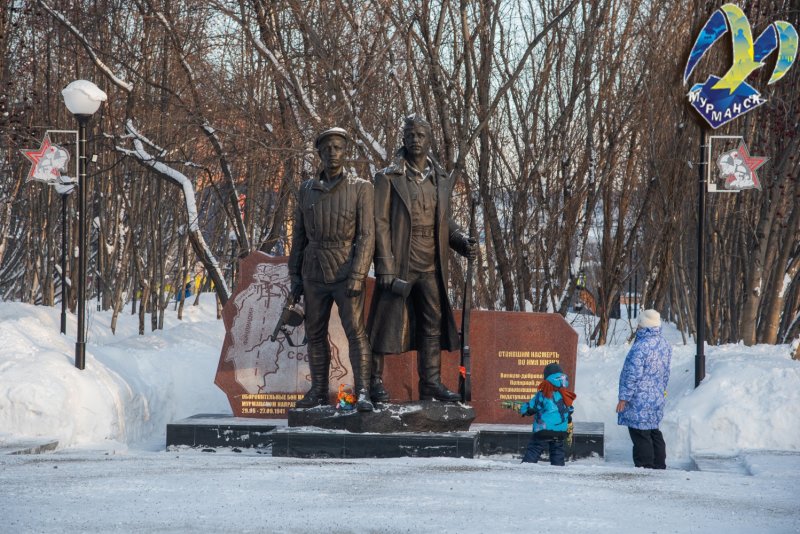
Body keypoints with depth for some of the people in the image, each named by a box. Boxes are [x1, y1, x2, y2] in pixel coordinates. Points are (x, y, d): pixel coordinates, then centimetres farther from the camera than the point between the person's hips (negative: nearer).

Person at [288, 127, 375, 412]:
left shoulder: (361, 188, -7)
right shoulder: (307, 190, 5)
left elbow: (367, 236, -12)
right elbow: (299, 236, 10)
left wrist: (357, 278, -21)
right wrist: (294, 277, 6)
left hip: (347, 274, -4)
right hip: (314, 274, 4)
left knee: (355, 332, -14)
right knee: (315, 334, 7)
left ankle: (363, 393, -17)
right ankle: (318, 392, 15)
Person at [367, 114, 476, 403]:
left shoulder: (441, 180, 12)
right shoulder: (388, 178, -4)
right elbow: (380, 224, -7)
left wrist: (463, 242, -1)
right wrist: (385, 268, -14)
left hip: (431, 267, 5)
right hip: (399, 265, -5)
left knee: (433, 324, 6)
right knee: (388, 322, -2)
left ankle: (431, 384, 12)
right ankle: (376, 382, 4)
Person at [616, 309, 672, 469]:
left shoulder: (641, 347, -22)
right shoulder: (664, 344, 7)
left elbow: (633, 375, -21)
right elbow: (665, 372, 17)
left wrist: (624, 398, -15)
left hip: (639, 401, -9)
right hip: (657, 398, 9)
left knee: (640, 436, -3)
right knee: (654, 433, 18)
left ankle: (645, 466, -1)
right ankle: (659, 466, 23)